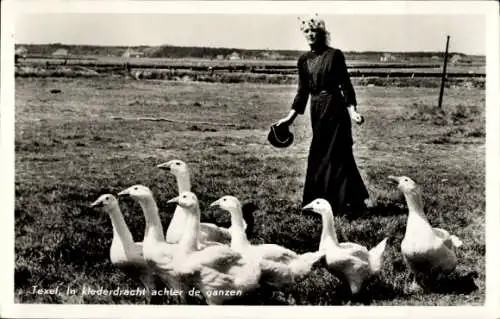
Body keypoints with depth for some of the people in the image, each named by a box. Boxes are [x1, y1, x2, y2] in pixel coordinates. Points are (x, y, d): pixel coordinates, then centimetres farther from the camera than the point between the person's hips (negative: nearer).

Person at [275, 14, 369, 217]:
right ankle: (324, 202, 21)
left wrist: (352, 111, -20)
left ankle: (352, 204, -1)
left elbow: (345, 85, -9)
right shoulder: (304, 60, 9)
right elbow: (303, 91, 14)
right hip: (317, 109, 6)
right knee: (318, 156, 10)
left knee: (337, 154, -7)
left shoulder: (334, 55, -7)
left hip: (335, 109, -6)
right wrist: (291, 116, 11)